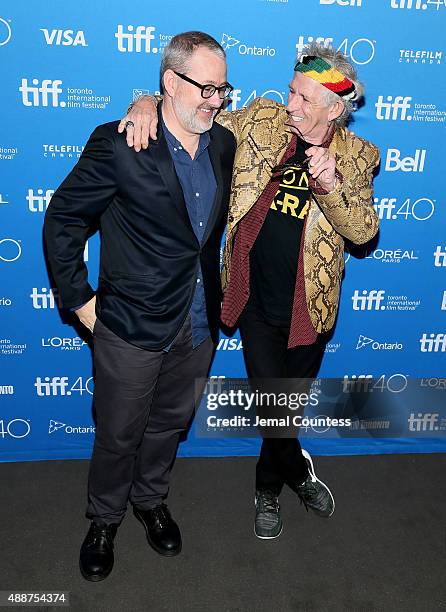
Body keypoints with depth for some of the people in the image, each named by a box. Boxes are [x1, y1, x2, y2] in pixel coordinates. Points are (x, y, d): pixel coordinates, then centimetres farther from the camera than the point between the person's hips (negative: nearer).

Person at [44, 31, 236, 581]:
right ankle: (104, 519, 42)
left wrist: (215, 296, 13)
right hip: (132, 327, -5)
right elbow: (62, 220, -8)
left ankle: (150, 498, 50)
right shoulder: (118, 144, -16)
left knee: (170, 421, 22)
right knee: (118, 433, 14)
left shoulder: (224, 144, 2)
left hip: (199, 325, 5)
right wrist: (78, 299, -8)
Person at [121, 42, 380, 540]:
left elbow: (364, 230, -12)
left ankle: (268, 488, 47)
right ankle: (298, 472, 40)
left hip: (310, 307, 1)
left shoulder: (358, 156, -4)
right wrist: (147, 105, -17)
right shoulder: (261, 120, -3)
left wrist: (332, 187, -30)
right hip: (256, 303, 0)